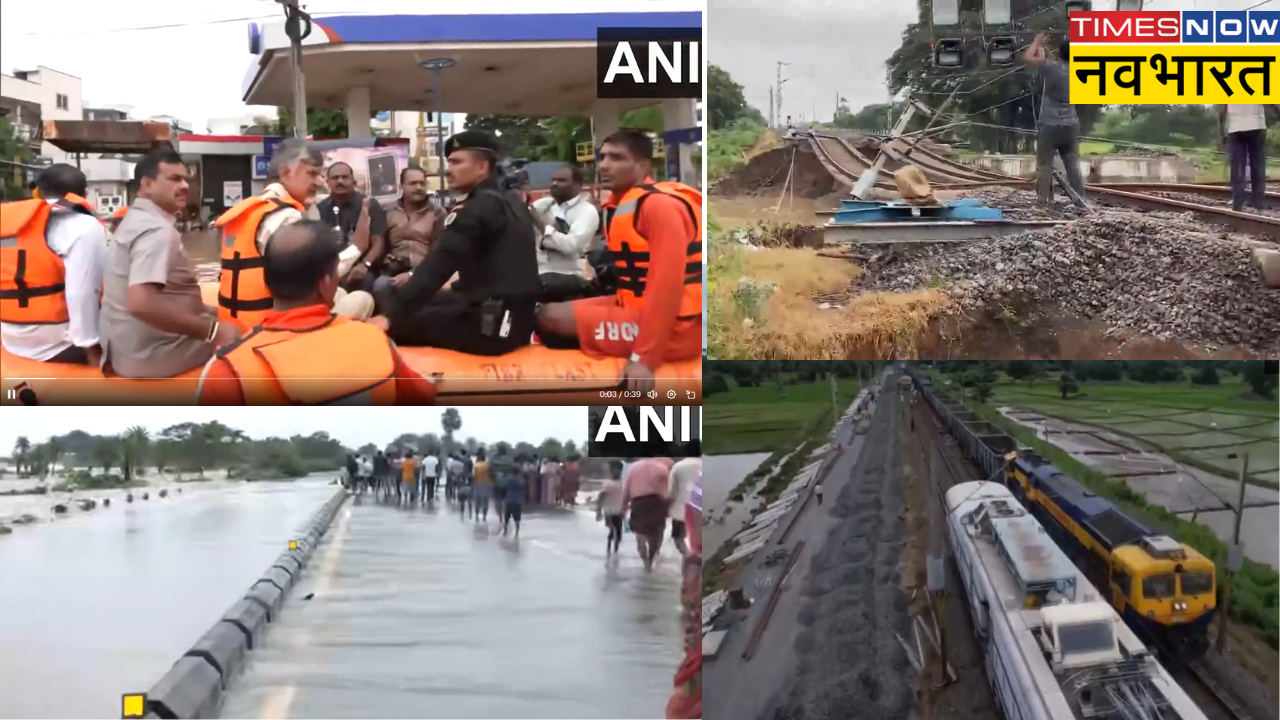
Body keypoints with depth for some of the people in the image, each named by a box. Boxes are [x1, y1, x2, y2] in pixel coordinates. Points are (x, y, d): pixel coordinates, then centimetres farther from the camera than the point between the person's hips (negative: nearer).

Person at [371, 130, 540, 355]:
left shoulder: (475, 209, -12)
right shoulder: (512, 206, 15)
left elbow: (437, 265, -19)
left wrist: (390, 315, -20)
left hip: (492, 324, -10)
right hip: (519, 318, 10)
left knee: (398, 323, -4)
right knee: (430, 303, 25)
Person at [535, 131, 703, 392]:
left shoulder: (660, 205, -18)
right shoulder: (620, 204, 11)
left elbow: (667, 286, -25)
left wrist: (644, 357, -27)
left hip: (677, 328, -10)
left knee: (551, 315, -10)